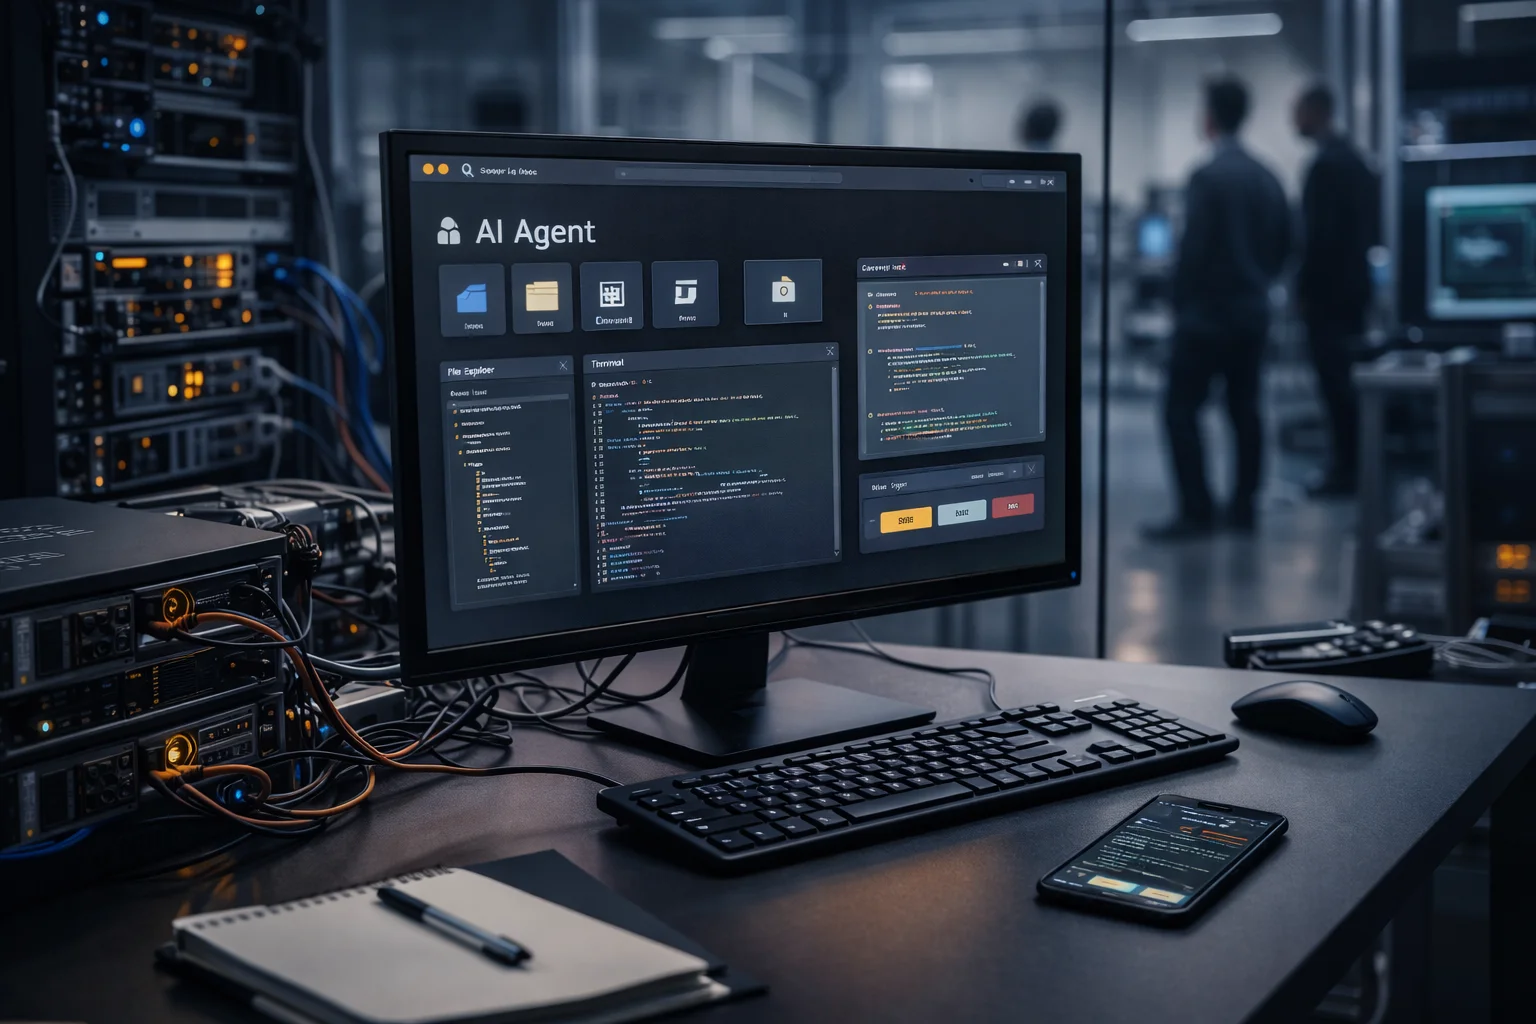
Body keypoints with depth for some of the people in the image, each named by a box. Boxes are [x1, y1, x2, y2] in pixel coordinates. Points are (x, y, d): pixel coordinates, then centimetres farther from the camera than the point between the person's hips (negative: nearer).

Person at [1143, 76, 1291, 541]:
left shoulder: (1207, 177, -15)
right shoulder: (1267, 178, 8)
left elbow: (1193, 247, -18)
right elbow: (1283, 245, 13)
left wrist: (1181, 304, -6)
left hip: (1208, 312, -8)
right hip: (1253, 312, 8)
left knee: (1181, 409, -4)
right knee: (1244, 408, 11)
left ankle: (1196, 511, -8)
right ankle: (1242, 507, 15)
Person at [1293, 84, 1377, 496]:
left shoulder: (1325, 164, -16)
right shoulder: (1355, 159, 13)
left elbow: (1318, 233, -20)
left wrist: (1303, 287, -13)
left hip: (1327, 289, -9)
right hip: (1354, 283, 9)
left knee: (1334, 381, -5)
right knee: (1346, 378, 13)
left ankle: (1344, 472, -2)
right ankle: (1352, 466, 17)